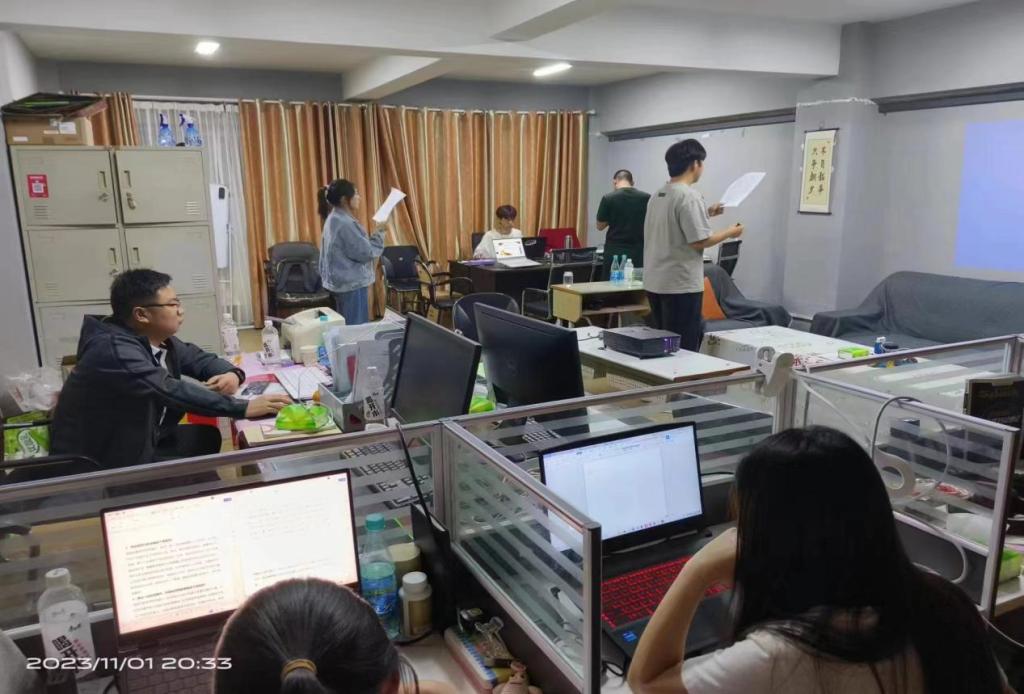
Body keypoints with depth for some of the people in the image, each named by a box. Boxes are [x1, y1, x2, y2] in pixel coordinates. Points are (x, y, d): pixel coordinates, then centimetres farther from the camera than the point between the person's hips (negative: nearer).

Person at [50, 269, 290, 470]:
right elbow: (171, 390, -37)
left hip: (139, 441, 9)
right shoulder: (114, 350, -29)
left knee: (207, 436, 7)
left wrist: (232, 374, -13)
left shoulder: (158, 338, -1)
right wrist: (243, 408, -38)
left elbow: (199, 358, 11)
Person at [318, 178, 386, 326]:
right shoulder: (344, 223, -20)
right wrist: (379, 233, -7)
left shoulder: (334, 219, 11)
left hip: (342, 281, 10)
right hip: (352, 283, -10)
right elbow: (365, 253, -17)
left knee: (347, 327, 15)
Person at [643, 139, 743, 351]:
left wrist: (706, 214, 27)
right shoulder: (689, 196, -16)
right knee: (682, 349, -1)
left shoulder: (657, 195, 11)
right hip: (680, 285, -9)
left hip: (654, 282, 9)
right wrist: (729, 233, -2)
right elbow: (699, 241, -18)